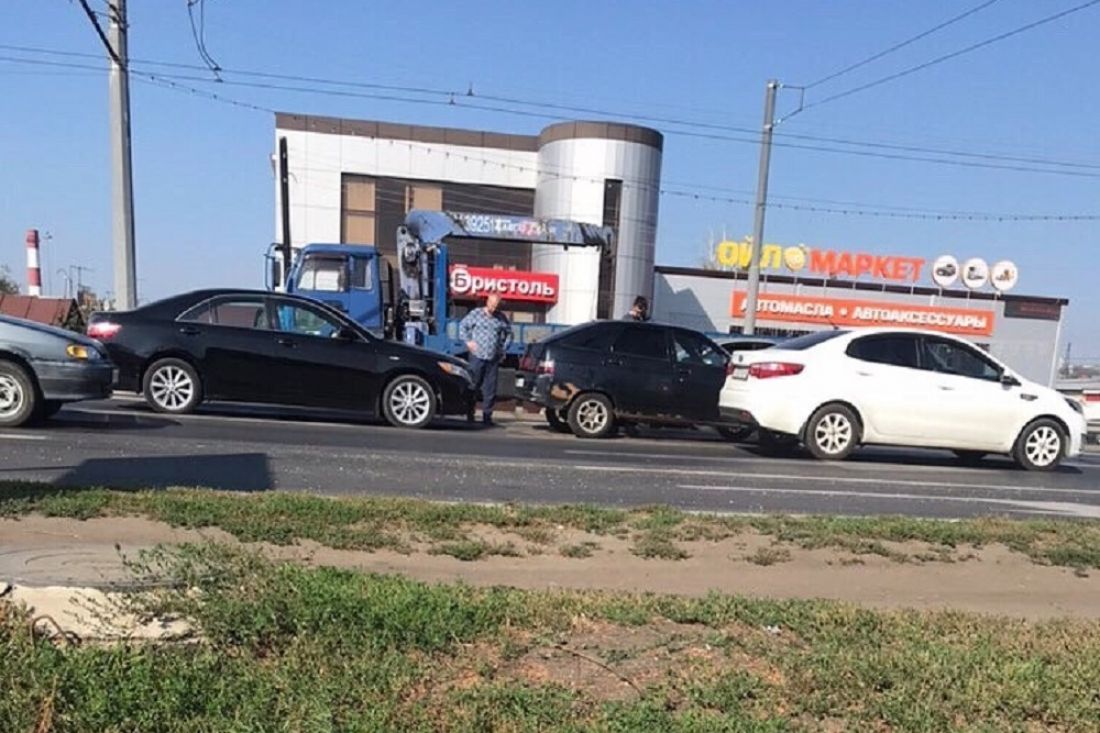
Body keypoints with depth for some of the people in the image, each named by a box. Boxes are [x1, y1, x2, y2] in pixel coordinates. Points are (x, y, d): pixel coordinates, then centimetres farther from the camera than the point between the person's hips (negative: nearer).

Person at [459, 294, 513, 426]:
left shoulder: (502, 318, 8)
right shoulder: (476, 313, 0)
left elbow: (509, 333, 20)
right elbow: (463, 326, 8)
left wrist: (504, 348, 10)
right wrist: (468, 341, -2)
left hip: (494, 359, 3)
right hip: (477, 356, -2)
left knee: (490, 389, 2)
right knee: (473, 385, 0)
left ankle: (487, 415, 9)